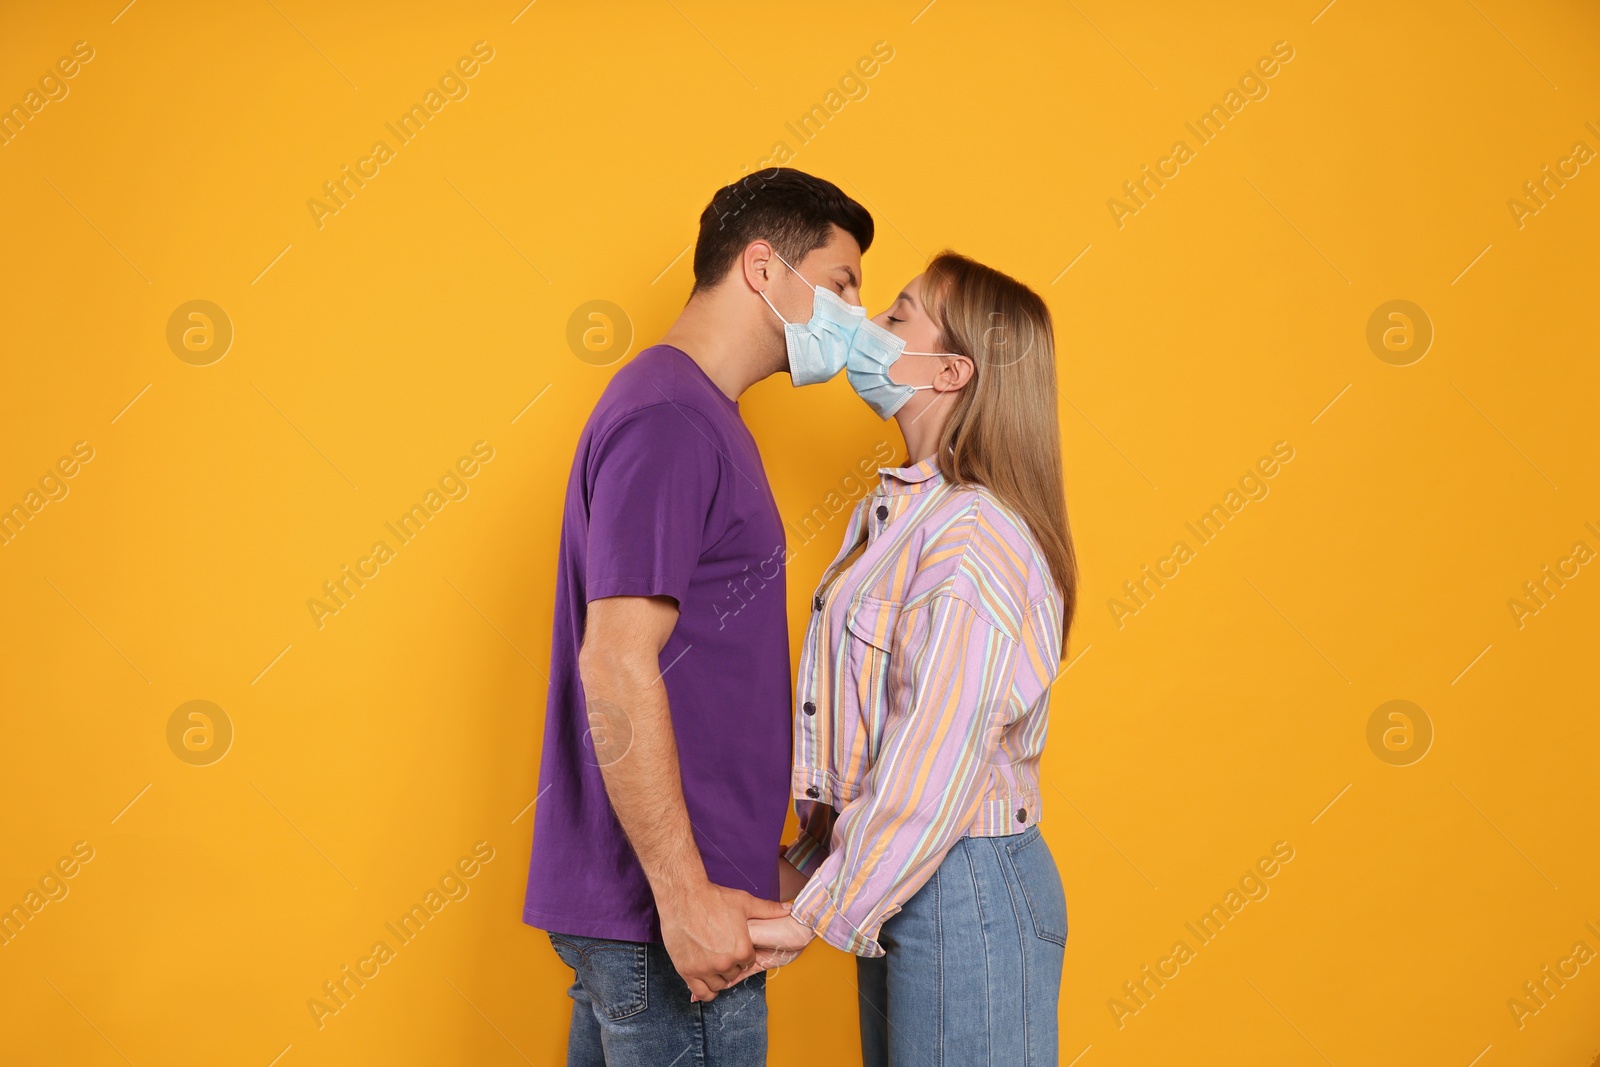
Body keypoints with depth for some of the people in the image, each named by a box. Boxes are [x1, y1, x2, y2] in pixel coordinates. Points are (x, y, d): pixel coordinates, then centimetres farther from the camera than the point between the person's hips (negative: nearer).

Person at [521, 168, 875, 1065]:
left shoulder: (698, 418, 17)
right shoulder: (669, 420, -15)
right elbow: (615, 667, -22)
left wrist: (755, 858, 21)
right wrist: (685, 894, -22)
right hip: (669, 916, -10)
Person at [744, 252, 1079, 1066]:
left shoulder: (978, 540, -19)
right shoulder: (897, 511, 10)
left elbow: (936, 763, -23)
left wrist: (815, 915, -17)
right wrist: (807, 866, 9)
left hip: (966, 889, -9)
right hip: (900, 882, 9)